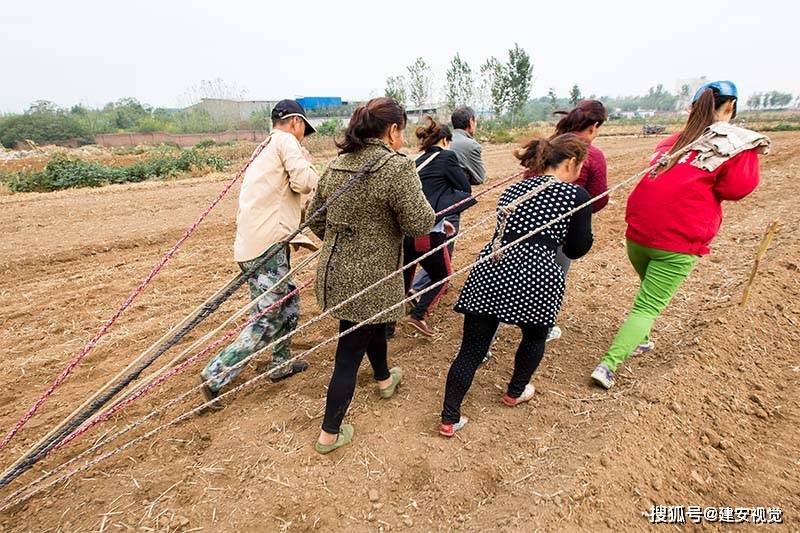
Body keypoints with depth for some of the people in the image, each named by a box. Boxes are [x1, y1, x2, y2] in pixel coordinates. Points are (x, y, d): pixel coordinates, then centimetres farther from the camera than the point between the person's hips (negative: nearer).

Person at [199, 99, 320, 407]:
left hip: (253, 242, 10)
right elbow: (304, 182, -15)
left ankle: (281, 364, 31)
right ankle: (215, 376, 0)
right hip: (267, 245, -10)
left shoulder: (264, 150, 27)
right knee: (266, 321, -4)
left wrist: (297, 235, 20)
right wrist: (307, 164, 7)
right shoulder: (286, 141, -1)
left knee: (288, 303, 21)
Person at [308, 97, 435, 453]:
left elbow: (315, 216, 12)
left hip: (334, 269, 8)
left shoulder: (337, 164, 5)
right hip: (368, 280, -8)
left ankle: (384, 379, 56)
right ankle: (330, 433, 23)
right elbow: (419, 224, -17)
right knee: (350, 353, 6)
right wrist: (418, 198, 2)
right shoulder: (397, 167, -18)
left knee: (374, 325, 31)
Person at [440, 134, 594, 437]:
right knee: (535, 336, 27)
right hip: (535, 276, -3)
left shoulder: (512, 190, 21)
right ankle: (515, 393, 48)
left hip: (490, 272, 4)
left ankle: (449, 420, 18)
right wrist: (585, 228, 27)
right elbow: (576, 250, 10)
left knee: (470, 351, 9)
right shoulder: (577, 196, 6)